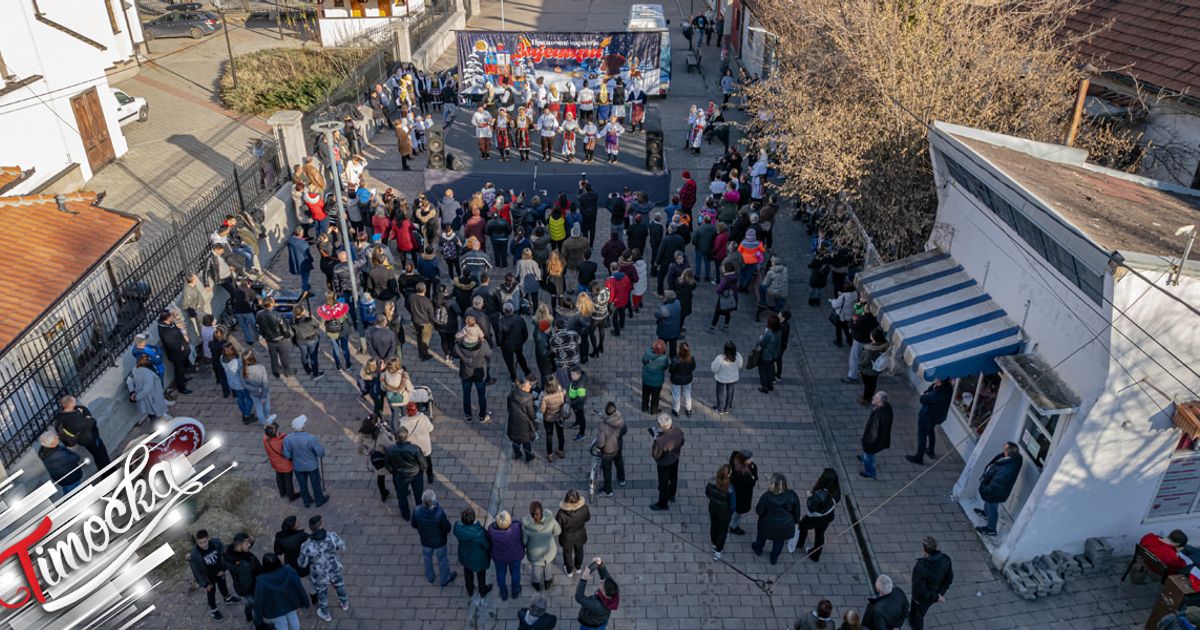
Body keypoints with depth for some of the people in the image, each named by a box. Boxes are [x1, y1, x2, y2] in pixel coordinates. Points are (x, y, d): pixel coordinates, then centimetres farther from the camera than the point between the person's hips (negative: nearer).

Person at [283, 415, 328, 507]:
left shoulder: (287, 439, -23)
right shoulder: (311, 438, -32)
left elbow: (287, 455, -12)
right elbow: (320, 452, -22)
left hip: (298, 466, 3)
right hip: (312, 465, -3)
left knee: (303, 484, 24)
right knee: (315, 483, 21)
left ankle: (306, 502, 44)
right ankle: (319, 500, 41)